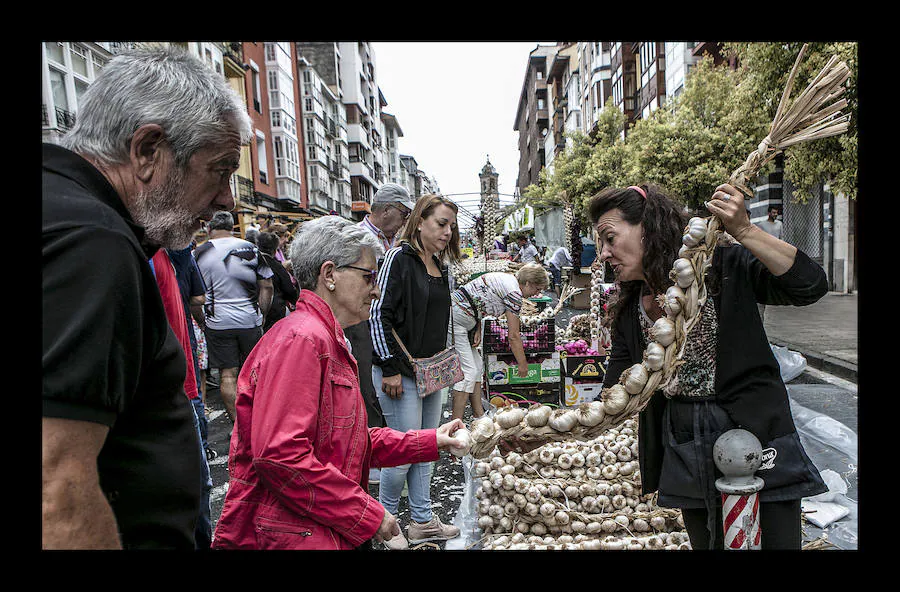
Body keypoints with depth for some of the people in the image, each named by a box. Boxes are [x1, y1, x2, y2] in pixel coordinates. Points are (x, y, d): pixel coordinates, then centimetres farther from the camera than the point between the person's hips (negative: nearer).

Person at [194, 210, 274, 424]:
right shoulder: (251, 249, -1)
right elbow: (267, 287, 0)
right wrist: (261, 315, 9)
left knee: (227, 374, 4)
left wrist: (202, 322, 9)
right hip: (249, 320, 1)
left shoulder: (199, 253, -1)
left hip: (217, 322, -1)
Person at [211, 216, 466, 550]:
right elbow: (280, 454, -28)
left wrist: (429, 442, 10)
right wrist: (368, 514, -20)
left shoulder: (328, 341, 15)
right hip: (292, 535, -9)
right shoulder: (301, 339, -19)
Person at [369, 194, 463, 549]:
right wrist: (389, 368, -17)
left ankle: (422, 522, 29)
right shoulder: (399, 257, -12)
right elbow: (379, 314, -16)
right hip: (401, 373, -8)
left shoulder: (439, 265, 11)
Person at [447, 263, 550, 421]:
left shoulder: (505, 278, 15)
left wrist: (478, 330, 6)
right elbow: (514, 336, -8)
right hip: (454, 318, -10)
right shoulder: (514, 292, -13)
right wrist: (522, 364, 3)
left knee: (477, 366, 12)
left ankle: (479, 416, 18)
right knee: (468, 371, -9)